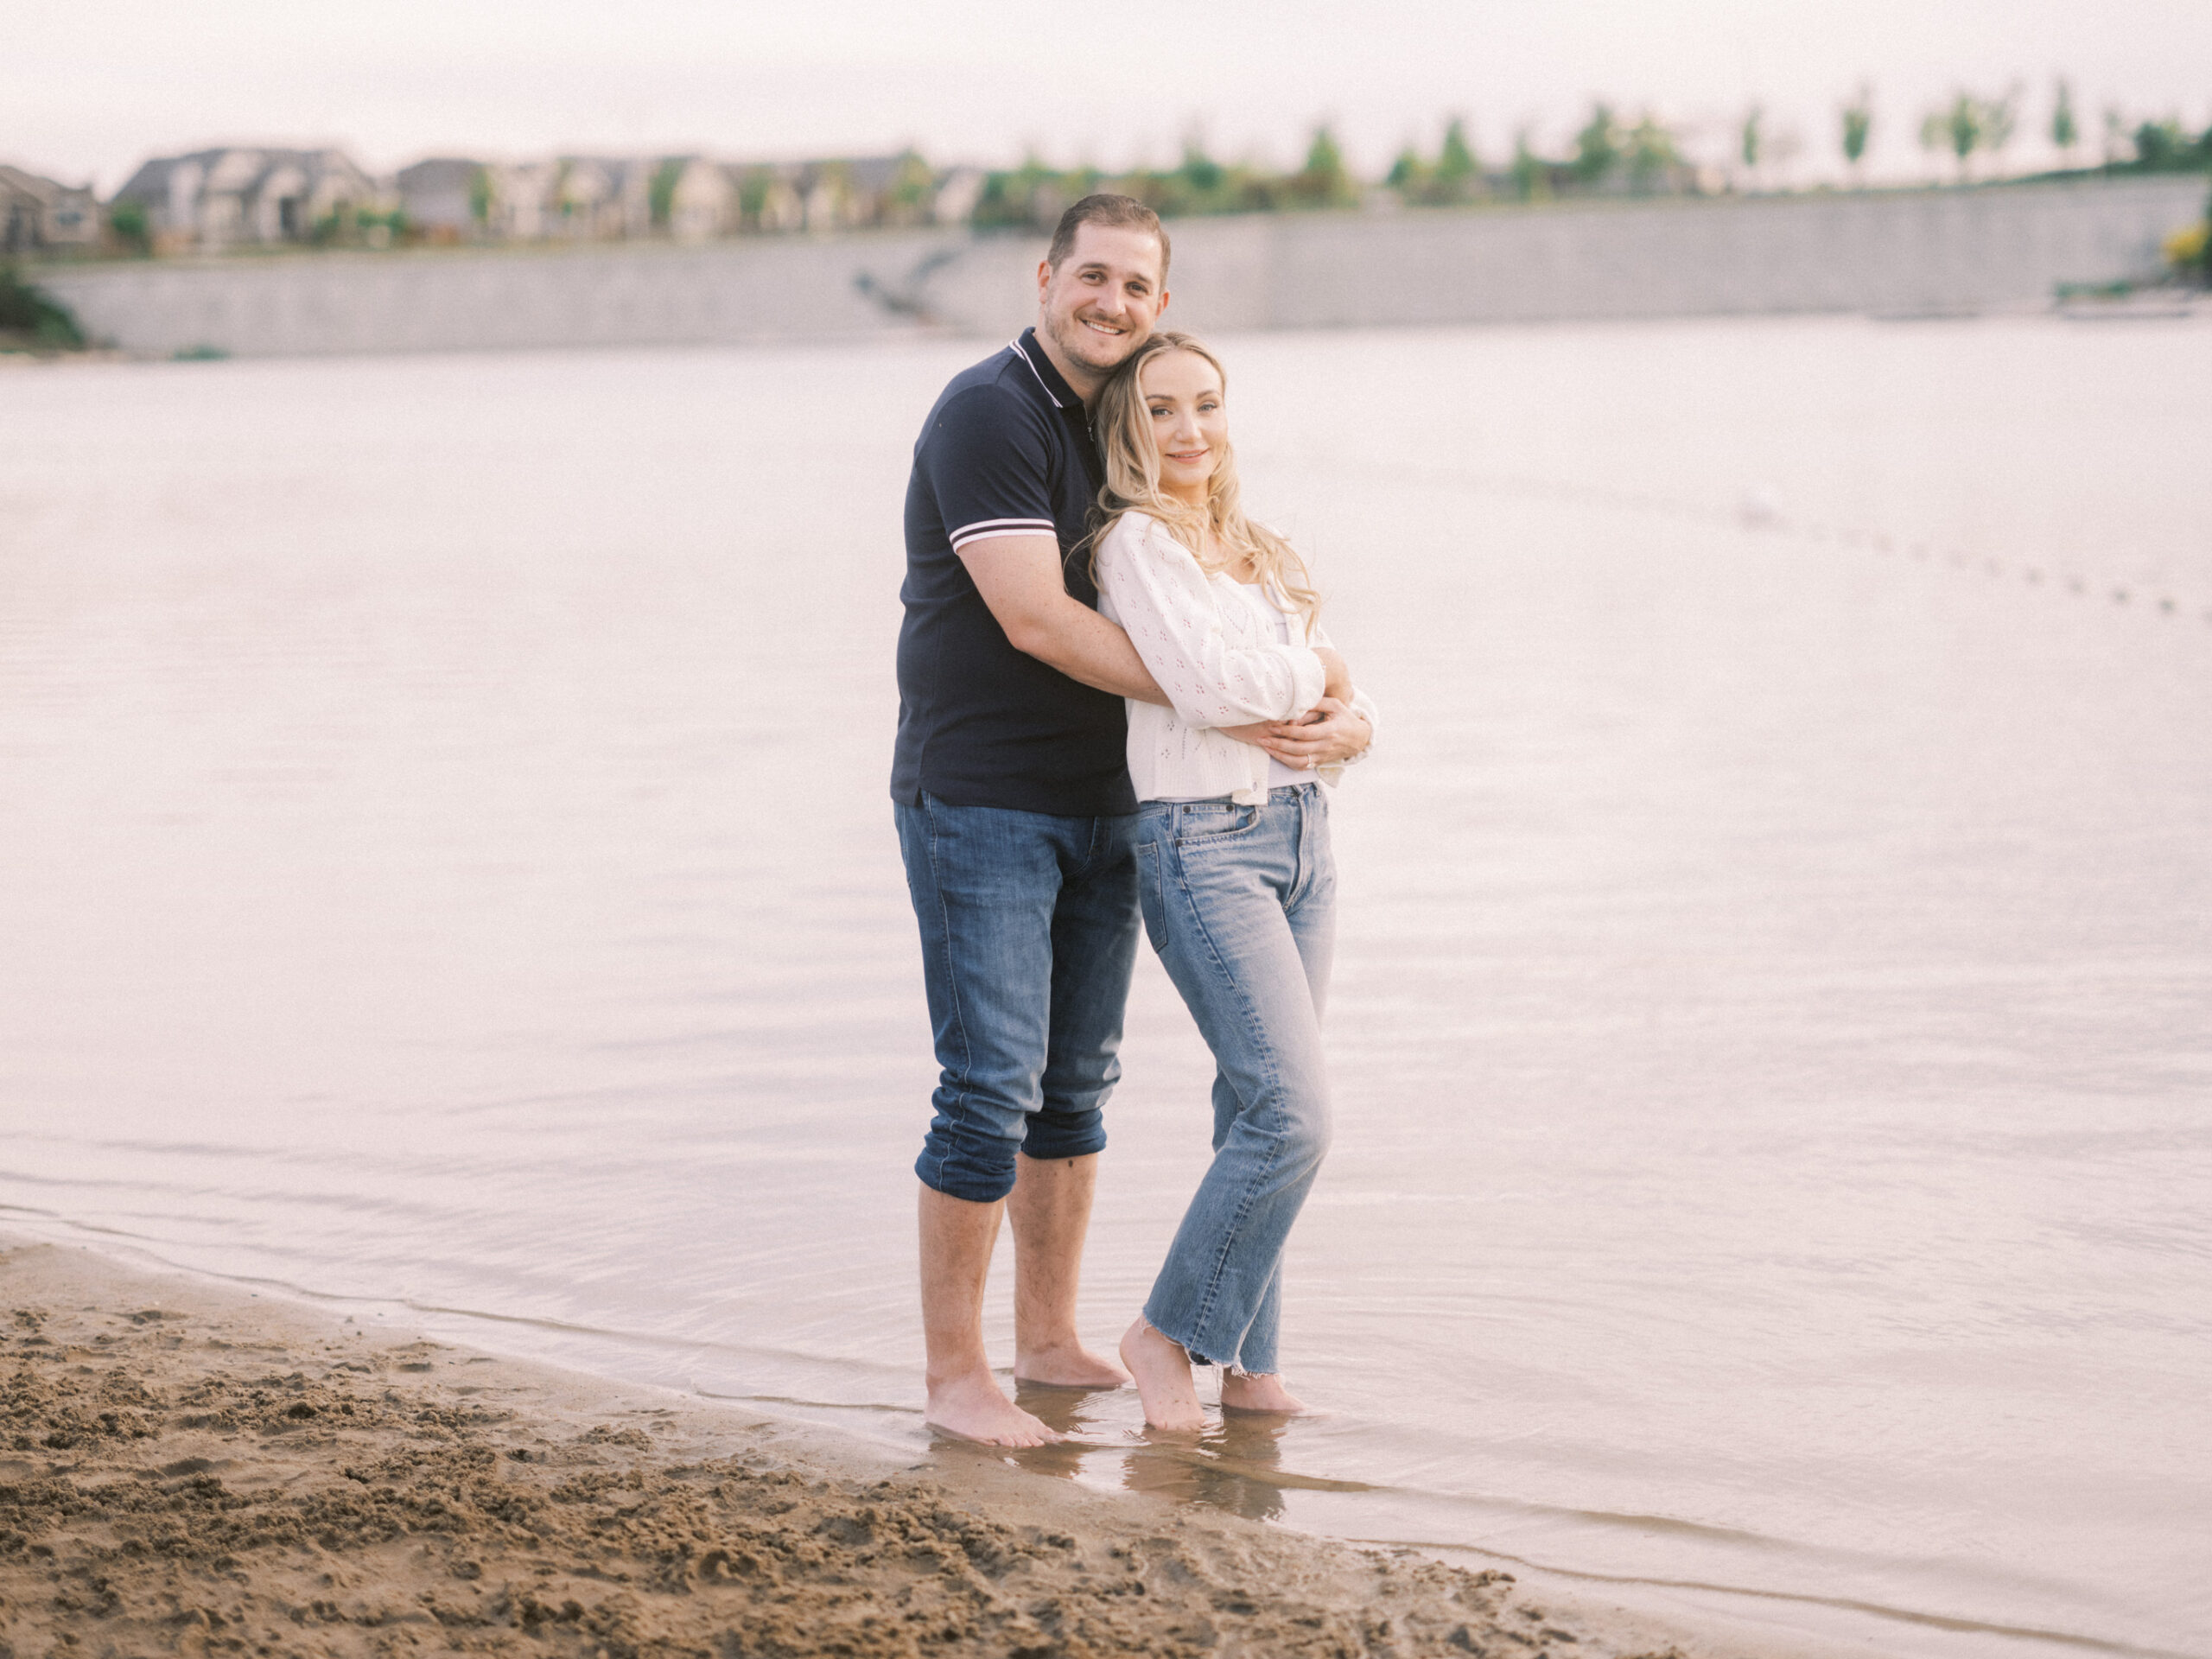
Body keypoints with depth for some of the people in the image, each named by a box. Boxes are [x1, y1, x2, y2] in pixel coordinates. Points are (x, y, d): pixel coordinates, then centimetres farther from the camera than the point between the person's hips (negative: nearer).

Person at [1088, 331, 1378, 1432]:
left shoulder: (1261, 553, 17)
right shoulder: (1136, 541, -7)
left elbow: (1343, 690, 16)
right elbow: (1207, 681, -20)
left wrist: (1350, 727, -7)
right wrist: (1317, 674, -3)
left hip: (1302, 835, 7)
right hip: (1204, 843, -7)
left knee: (1259, 1111, 8)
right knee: (1294, 1114, -13)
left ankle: (1247, 1364, 15)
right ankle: (1167, 1332, 3)